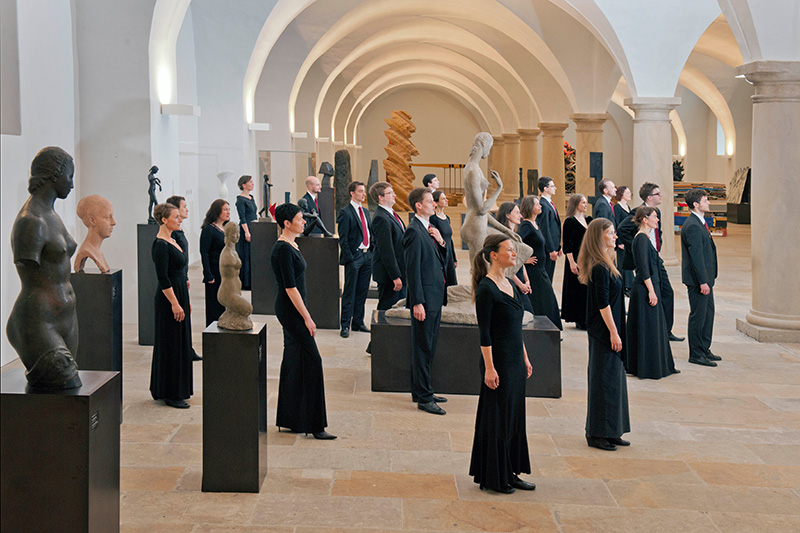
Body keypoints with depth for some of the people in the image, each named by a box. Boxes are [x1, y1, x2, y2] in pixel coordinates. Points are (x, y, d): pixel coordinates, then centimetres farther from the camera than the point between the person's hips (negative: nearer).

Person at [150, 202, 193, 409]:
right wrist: (175, 303, -22)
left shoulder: (172, 241, 13)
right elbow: (163, 278, -21)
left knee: (180, 343, 14)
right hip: (169, 299, -10)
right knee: (171, 345, -4)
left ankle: (161, 390, 24)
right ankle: (171, 394, 4)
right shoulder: (161, 245, -17)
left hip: (179, 295, 10)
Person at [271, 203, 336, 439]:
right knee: (311, 360, -9)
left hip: (291, 309, 10)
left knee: (293, 362, 13)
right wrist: (307, 317, -19)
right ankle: (313, 424, -5)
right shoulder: (283, 249, -18)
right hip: (291, 310, -10)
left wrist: (303, 315, 20)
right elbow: (290, 287, -21)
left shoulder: (291, 246, 12)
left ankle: (289, 419, 20)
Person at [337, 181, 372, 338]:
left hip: (367, 256, 7)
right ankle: (345, 325, 5)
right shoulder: (345, 212, -8)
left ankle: (358, 322, 20)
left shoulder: (366, 212, 15)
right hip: (354, 256, -7)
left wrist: (372, 253, 10)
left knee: (362, 292, 11)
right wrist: (349, 259, -16)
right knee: (349, 292, -1)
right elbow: (343, 239, -11)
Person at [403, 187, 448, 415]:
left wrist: (440, 242, 0)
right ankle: (423, 398, 3)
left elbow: (439, 261, 19)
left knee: (428, 347, 16)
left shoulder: (429, 228, 14)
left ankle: (421, 390, 27)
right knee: (423, 348, -3)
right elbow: (412, 269, -19)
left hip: (435, 297, 10)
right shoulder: (414, 231, -15)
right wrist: (418, 302, -21)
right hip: (425, 299, -10)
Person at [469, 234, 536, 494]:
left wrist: (525, 358, 17)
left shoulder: (509, 284, 11)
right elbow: (484, 332, -17)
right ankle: (492, 478, 12)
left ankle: (509, 473, 24)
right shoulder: (486, 288, -15)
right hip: (499, 360, -9)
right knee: (496, 419, 0)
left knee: (514, 416, 14)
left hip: (515, 359, 9)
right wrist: (489, 367, -20)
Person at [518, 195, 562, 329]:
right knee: (537, 303, -3)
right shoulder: (526, 225, -18)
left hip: (540, 269, 10)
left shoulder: (535, 224, 11)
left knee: (548, 302, 13)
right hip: (532, 269, -10)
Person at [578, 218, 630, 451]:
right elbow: (603, 304, -21)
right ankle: (598, 434, 8)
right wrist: (613, 332, -18)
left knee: (613, 378, 15)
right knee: (605, 379, -2)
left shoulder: (604, 265, 11)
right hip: (605, 331, -10)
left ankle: (610, 432, 24)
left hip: (603, 331, 10)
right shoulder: (600, 269, -19)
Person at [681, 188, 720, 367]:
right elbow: (696, 256, -22)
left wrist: (708, 279, 19)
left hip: (705, 278, 10)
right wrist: (703, 282, -23)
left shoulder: (700, 223, 14)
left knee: (708, 312, 16)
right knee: (698, 316, -3)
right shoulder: (692, 226, -19)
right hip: (697, 279, -10)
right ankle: (696, 354, 6)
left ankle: (705, 349, 27)